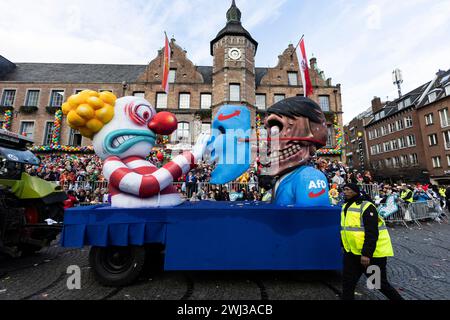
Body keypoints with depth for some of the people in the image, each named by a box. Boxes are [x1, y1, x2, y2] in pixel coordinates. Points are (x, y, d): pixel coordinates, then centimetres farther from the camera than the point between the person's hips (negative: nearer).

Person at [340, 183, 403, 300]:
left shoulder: (366, 207, -18)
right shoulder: (345, 207, 8)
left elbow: (372, 234, -23)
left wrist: (366, 254, -26)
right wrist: (345, 246, 21)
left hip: (373, 253, -7)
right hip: (353, 253, 8)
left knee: (380, 283, 11)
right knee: (347, 282, 11)